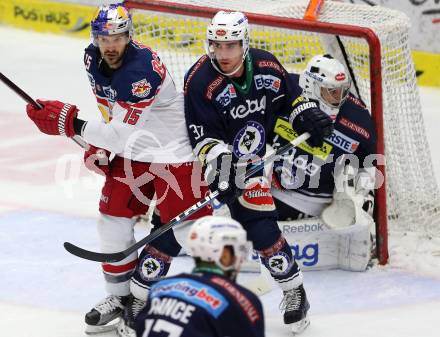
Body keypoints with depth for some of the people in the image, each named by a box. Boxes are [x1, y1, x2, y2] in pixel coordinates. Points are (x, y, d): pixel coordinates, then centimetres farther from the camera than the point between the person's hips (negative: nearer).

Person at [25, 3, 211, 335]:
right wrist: (98, 146, 4)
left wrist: (72, 124, -35)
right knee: (113, 220, 4)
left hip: (173, 151, -7)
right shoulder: (93, 59, -4)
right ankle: (120, 296, 20)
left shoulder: (143, 68, -30)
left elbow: (122, 133, -31)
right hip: (131, 149, 7)